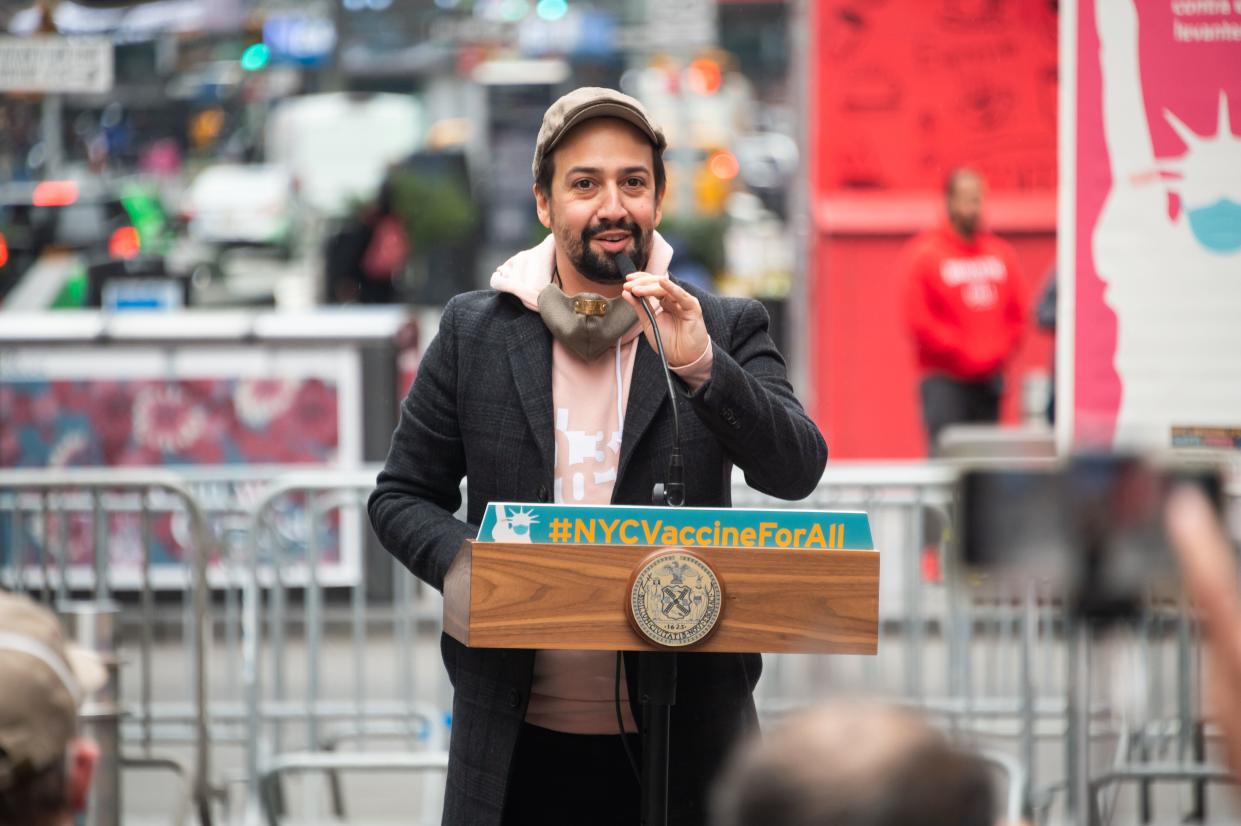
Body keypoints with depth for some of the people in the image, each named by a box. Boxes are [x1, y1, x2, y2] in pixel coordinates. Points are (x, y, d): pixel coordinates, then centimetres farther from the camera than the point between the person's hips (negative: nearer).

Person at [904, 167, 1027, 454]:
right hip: (945, 379, -5)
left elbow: (1017, 315, 14)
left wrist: (1000, 351, -1)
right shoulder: (924, 253, -3)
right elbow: (919, 319, -8)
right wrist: (962, 354, -11)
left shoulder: (1002, 253, 12)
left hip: (990, 379, 5)